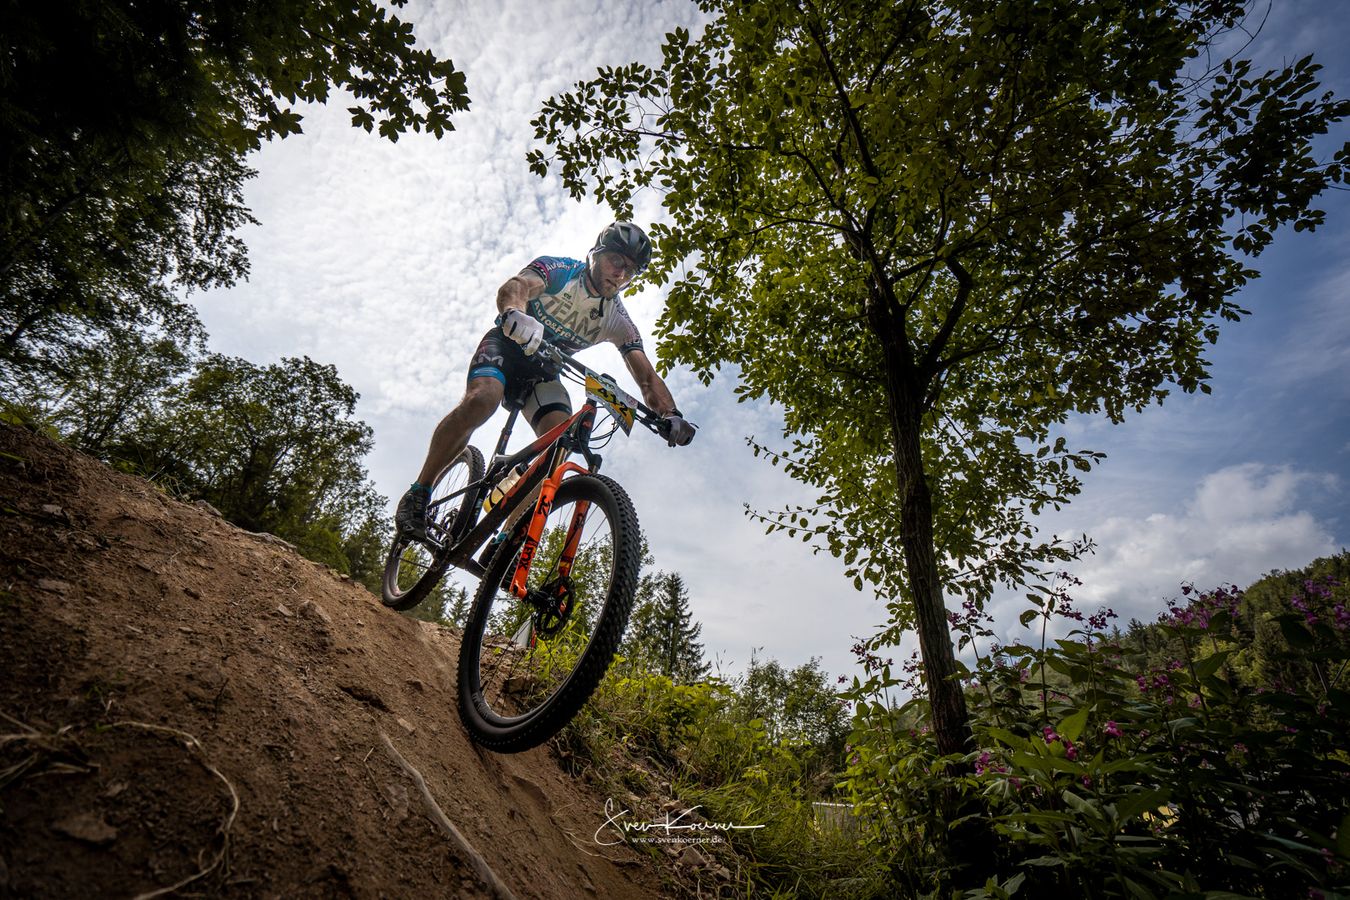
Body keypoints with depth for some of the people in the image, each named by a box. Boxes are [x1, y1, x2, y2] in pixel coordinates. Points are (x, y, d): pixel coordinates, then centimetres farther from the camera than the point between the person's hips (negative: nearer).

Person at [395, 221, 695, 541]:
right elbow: (513, 287, -33)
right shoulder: (559, 269, -13)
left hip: (543, 372, 3)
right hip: (508, 344, -3)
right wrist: (514, 314, -58)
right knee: (481, 399, -34)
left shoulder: (617, 320, -5)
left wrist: (670, 413, -34)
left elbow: (647, 375, -14)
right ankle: (417, 495, -19)